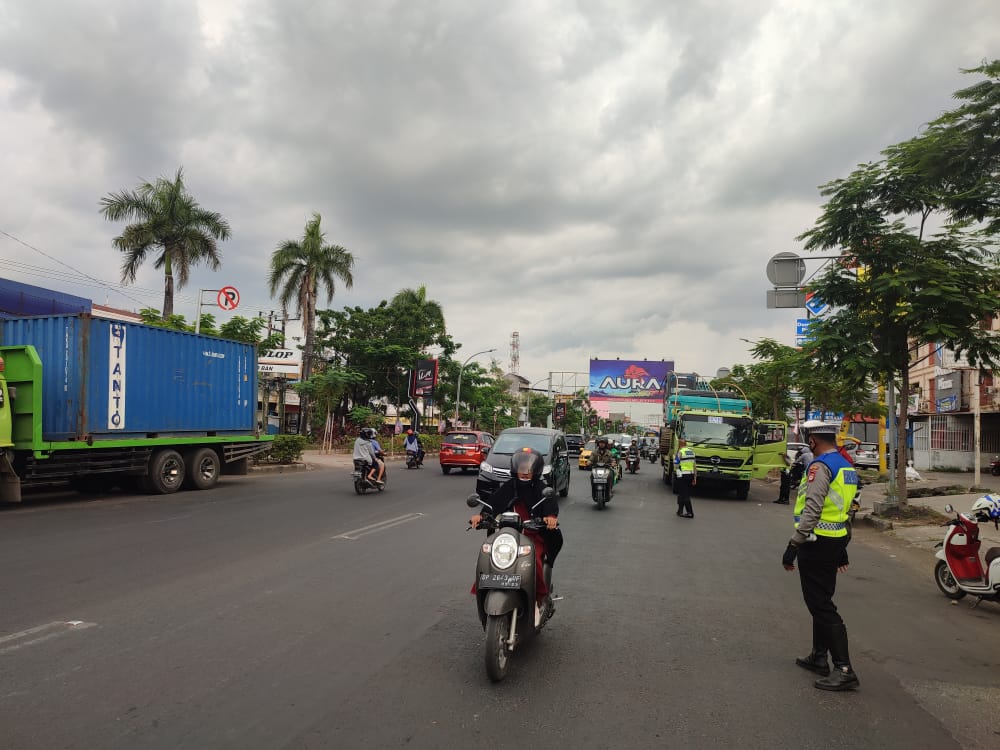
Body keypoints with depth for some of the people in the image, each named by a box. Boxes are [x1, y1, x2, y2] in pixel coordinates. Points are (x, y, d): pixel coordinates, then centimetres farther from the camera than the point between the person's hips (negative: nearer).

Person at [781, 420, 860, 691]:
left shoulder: (820, 466, -18)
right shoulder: (846, 466, 12)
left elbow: (812, 510, -26)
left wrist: (793, 545, -23)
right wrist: (841, 549, 26)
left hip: (817, 542, -10)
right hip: (836, 539, 10)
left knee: (821, 605, -5)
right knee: (821, 600, 19)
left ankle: (844, 670, -5)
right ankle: (819, 657, 29)